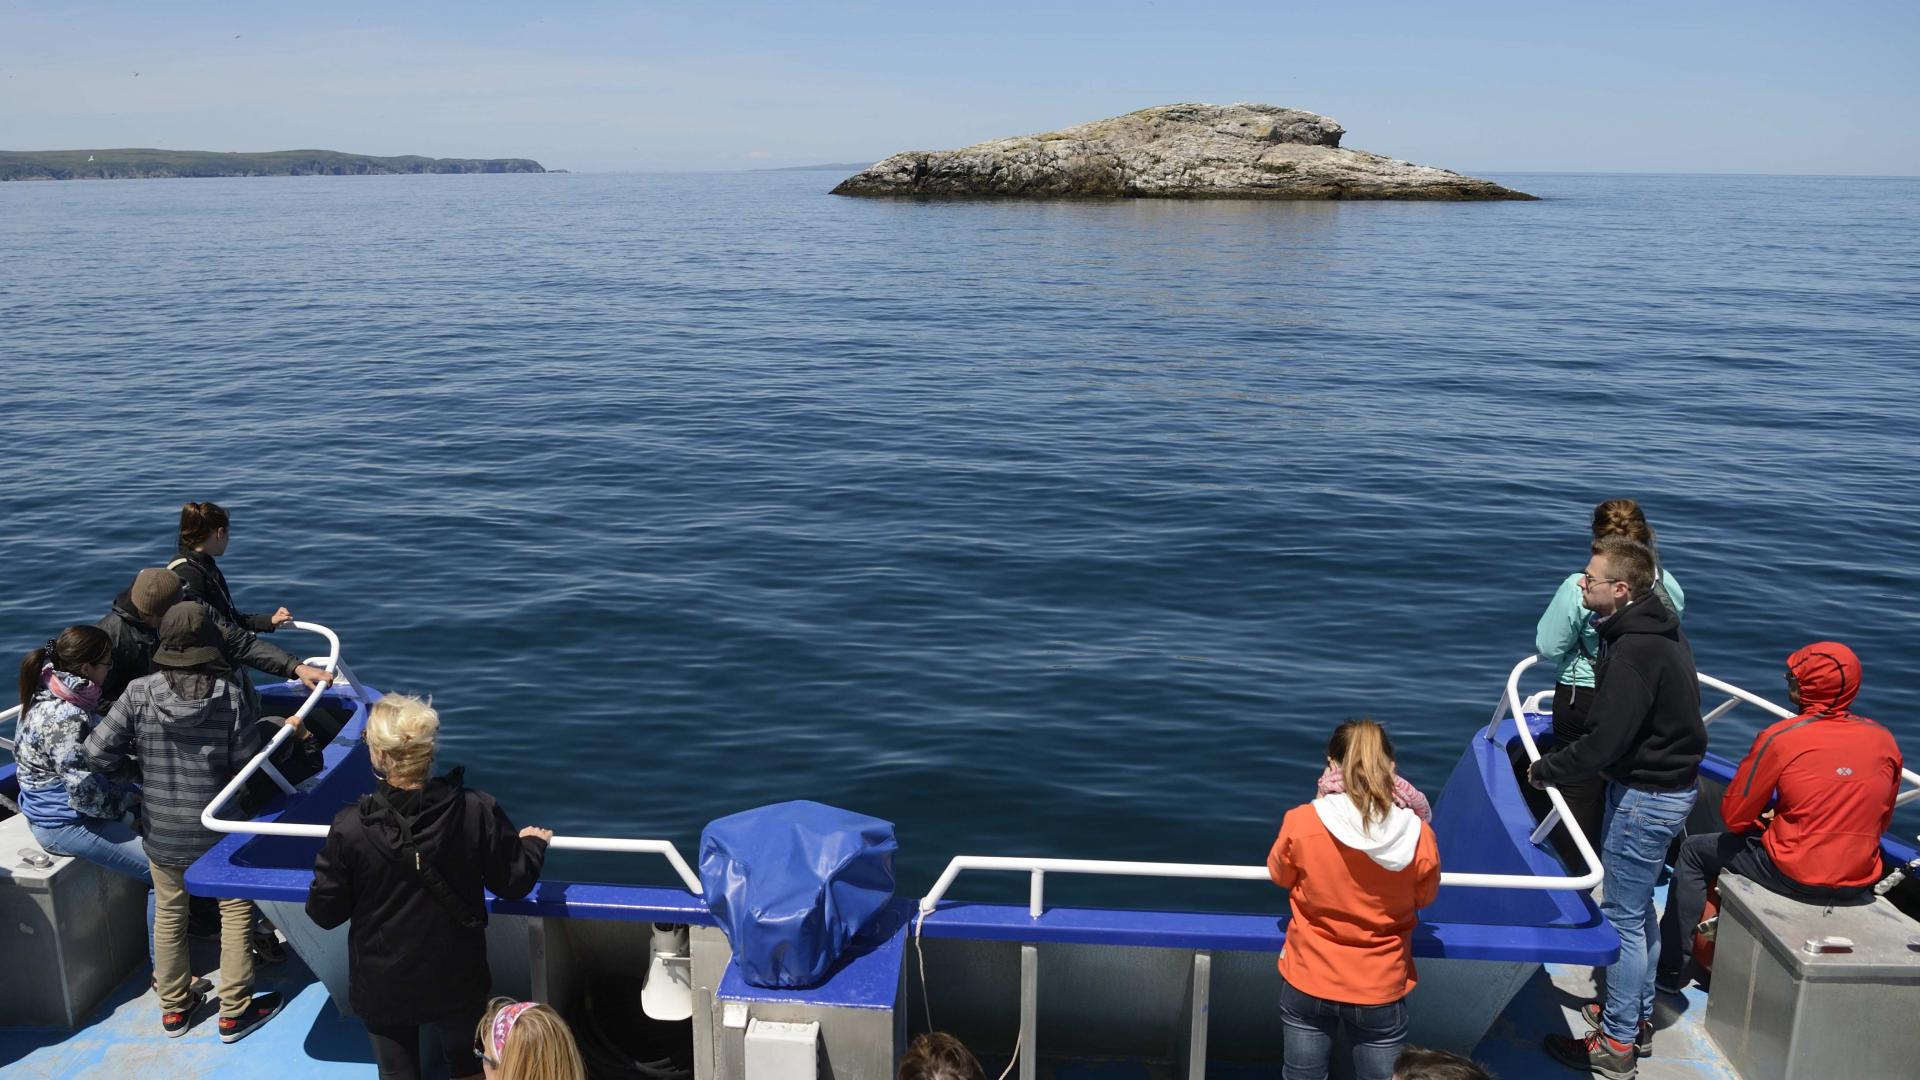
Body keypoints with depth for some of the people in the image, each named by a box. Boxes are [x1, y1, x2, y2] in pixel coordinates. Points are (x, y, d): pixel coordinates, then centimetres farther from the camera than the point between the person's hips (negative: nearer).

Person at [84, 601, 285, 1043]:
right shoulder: (229, 696, -17)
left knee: (168, 914, 20)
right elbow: (248, 761, -14)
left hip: (161, 828, 3)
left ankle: (174, 1008, 34)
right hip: (217, 825, -2)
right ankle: (234, 1011, 20)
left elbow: (98, 752, -10)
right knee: (235, 911, 13)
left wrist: (134, 758, 9)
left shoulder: (139, 694, -12)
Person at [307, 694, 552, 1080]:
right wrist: (533, 843, 11)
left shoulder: (350, 828, -24)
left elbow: (325, 913, -11)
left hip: (383, 987, -1)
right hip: (458, 979, 1)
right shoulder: (477, 811, -22)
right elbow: (514, 882, -10)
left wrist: (329, 863, 9)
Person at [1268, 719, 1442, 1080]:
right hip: (1380, 988, 0)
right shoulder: (1418, 836, -18)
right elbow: (1424, 897, 1)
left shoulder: (1301, 823, -21)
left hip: (1309, 982, 0)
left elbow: (1279, 875, -1)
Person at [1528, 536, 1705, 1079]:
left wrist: (1547, 768, -13)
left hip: (1645, 795, -10)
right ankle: (1638, 1008, 39)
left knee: (1622, 915, 0)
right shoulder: (1658, 627, 5)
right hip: (1667, 781, 10)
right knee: (1639, 906, 23)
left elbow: (1604, 743, -26)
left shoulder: (1635, 652, -27)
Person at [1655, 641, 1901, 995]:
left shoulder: (1780, 738, -15)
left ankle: (1669, 967, 19)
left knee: (1694, 853, 16)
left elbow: (1735, 816, -8)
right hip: (1859, 886, 6)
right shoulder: (1884, 740, -1)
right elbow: (1882, 821, 12)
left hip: (1796, 877, -6)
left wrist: (1763, 827, 13)